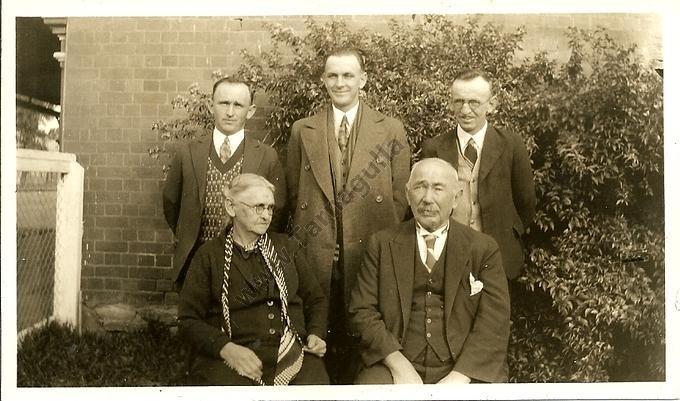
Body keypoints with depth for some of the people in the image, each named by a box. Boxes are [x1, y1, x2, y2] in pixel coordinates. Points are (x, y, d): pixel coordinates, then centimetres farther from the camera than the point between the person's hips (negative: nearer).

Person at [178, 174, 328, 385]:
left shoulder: (285, 246, 17)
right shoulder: (209, 255, 7)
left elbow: (316, 298, 23)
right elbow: (189, 320, 2)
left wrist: (316, 334, 4)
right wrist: (226, 348, -14)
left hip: (293, 351, 3)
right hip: (231, 358, -2)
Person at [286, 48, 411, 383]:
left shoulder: (391, 130, 3)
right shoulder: (302, 131, 7)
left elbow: (399, 197, 4)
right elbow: (293, 193, 10)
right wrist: (304, 237, 4)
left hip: (371, 253, -1)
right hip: (316, 255, 1)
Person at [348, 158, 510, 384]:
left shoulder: (484, 248, 5)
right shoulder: (382, 244, 7)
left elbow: (494, 321, -1)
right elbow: (362, 310, 3)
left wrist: (459, 377, -13)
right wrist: (398, 365, -10)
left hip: (466, 367, 1)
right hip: (395, 364, 0)